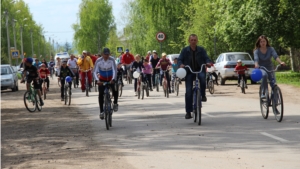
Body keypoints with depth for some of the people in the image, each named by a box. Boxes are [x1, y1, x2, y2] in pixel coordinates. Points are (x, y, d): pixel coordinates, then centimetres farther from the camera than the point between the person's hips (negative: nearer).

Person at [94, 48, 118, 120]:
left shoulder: (112, 60, -20)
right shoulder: (98, 61, -19)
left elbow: (114, 70, -26)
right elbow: (95, 72, -21)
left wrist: (113, 79, -41)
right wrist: (98, 80, -38)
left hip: (111, 79, 0)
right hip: (102, 80, 0)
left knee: (115, 91, -22)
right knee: (101, 94, -11)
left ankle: (115, 103, 6)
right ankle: (101, 111, -2)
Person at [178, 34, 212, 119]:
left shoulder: (201, 50, 2)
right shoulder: (185, 50, 2)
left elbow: (206, 58, -2)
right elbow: (180, 59, 1)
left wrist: (208, 63, -25)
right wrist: (181, 64, -21)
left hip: (200, 70, 0)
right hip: (189, 72, 0)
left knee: (202, 78, -37)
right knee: (188, 91, -6)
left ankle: (203, 95, -12)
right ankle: (188, 112, 1)